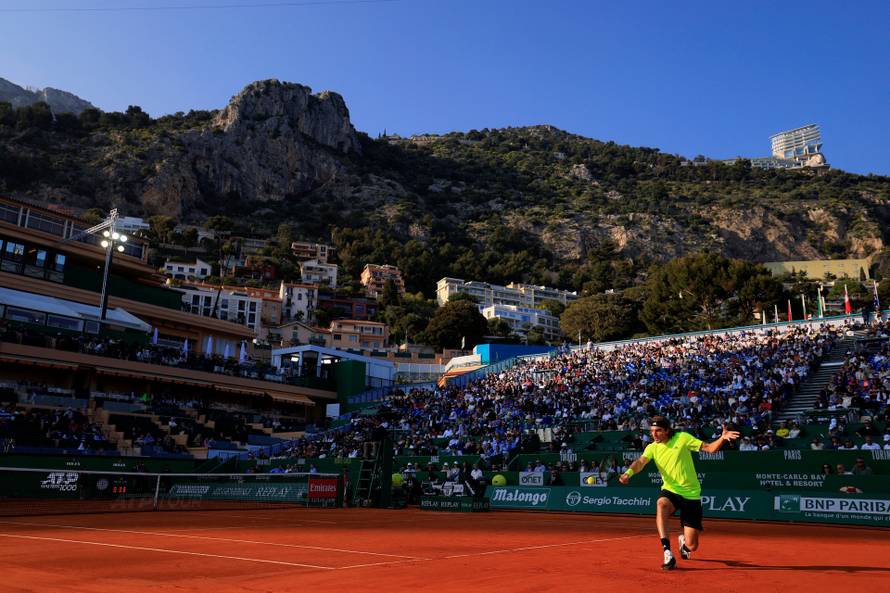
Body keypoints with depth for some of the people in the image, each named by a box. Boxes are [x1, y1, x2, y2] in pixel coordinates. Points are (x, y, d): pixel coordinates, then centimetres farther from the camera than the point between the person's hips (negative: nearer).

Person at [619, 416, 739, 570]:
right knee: (661, 504, -38)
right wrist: (629, 472, -39)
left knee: (692, 546, -2)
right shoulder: (652, 448, -1)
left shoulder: (682, 438, -7)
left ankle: (683, 541, 39)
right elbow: (641, 462, -17)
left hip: (691, 495, -1)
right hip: (670, 492, 1)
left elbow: (710, 448, -6)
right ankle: (668, 554, -36)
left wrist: (722, 438, -26)